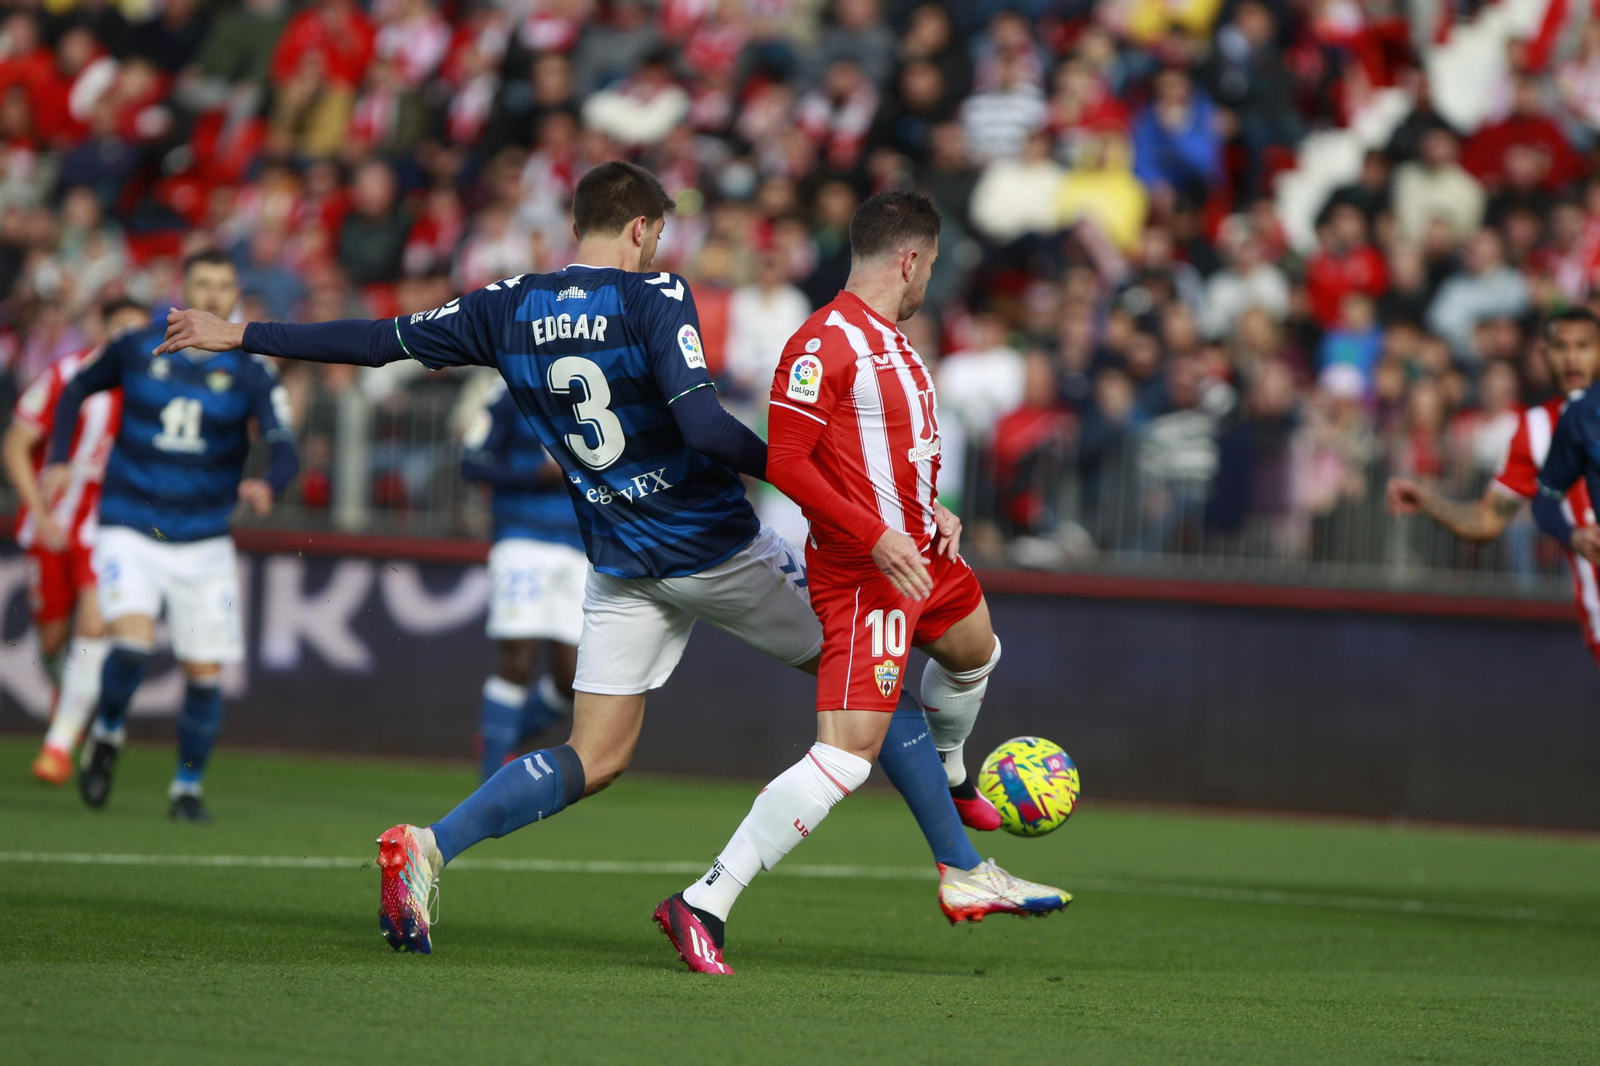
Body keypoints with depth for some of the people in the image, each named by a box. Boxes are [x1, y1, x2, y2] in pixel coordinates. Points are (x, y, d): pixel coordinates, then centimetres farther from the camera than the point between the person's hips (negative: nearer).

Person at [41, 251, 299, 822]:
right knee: (132, 640, -23)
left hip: (204, 541, 1)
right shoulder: (137, 348, 0)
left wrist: (268, 485, -35)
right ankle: (107, 733, 6)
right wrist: (59, 460, 6)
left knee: (205, 671, -2)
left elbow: (285, 450, -13)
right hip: (130, 531, -1)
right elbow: (76, 391, 17)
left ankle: (188, 787, 18)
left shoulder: (251, 373, -2)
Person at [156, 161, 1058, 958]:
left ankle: (429, 847, -16)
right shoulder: (653, 296, -13)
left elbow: (375, 342, 10)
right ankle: (963, 870, 14)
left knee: (595, 759, 6)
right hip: (721, 551, -4)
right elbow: (702, 424, -26)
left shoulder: (510, 310, 3)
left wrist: (237, 335, 21)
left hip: (621, 566, 5)